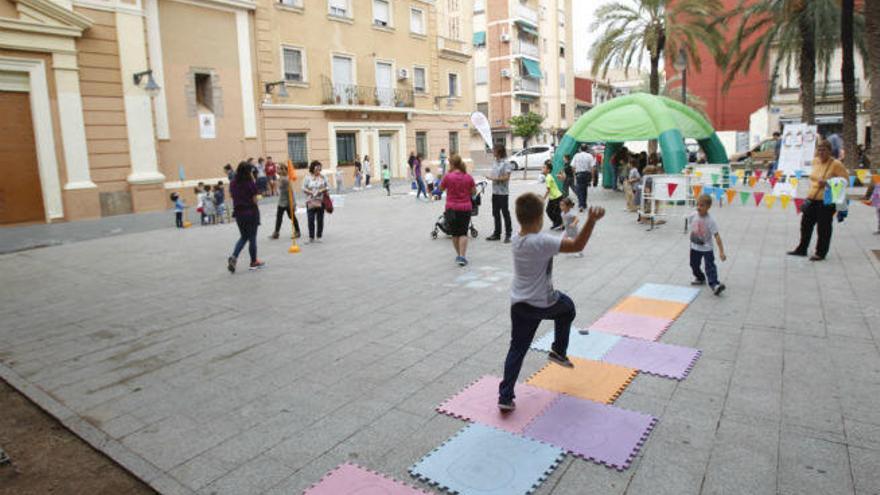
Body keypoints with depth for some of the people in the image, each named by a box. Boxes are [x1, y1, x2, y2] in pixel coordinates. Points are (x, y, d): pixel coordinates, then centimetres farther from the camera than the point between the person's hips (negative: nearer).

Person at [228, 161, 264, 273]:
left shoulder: (233, 183, 3)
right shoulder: (251, 183, -14)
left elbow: (233, 197, 7)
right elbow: (255, 200, -13)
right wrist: (258, 197, 6)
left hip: (238, 213, 5)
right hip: (251, 213, -5)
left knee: (243, 237, 19)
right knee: (252, 238, 8)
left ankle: (233, 257, -1)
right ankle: (254, 262, 20)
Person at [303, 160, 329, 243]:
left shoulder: (322, 177, 5)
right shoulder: (308, 177, 0)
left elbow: (326, 188, 9)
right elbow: (304, 188, 0)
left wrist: (323, 190, -11)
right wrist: (311, 192, -14)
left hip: (320, 201, 1)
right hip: (310, 202, -1)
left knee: (320, 219, 5)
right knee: (311, 220, -2)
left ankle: (319, 236, 15)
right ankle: (311, 237, 8)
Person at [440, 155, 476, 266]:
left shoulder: (448, 176, -11)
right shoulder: (468, 177, -2)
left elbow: (441, 188, 4)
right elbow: (474, 192, 4)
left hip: (452, 208, -2)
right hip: (466, 208, 2)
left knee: (454, 233, 14)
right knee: (463, 233, 6)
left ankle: (459, 255, 22)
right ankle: (462, 256, -6)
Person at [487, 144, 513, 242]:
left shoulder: (506, 163, -11)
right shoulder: (495, 162, 12)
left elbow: (506, 177, -18)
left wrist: (494, 178, -20)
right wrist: (490, 177, 0)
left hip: (503, 193, -8)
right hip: (495, 192, 8)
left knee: (505, 213, 0)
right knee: (495, 213, 12)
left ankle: (508, 235, 8)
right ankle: (497, 234, 22)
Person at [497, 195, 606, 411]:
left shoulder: (516, 239, -1)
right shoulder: (542, 241, -24)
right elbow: (577, 246, -25)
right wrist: (591, 221, -31)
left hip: (518, 304, 5)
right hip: (543, 304, -5)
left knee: (516, 350, 12)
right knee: (567, 307, 30)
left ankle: (505, 397, 9)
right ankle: (558, 351, 37)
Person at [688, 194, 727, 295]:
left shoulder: (710, 220, -22)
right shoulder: (692, 216, -10)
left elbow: (716, 236, -23)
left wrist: (721, 251, -26)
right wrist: (693, 236, -5)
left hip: (707, 248, -5)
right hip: (695, 247, 5)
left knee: (710, 267, -14)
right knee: (694, 265, 18)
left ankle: (714, 285, -15)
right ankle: (700, 278, 42)